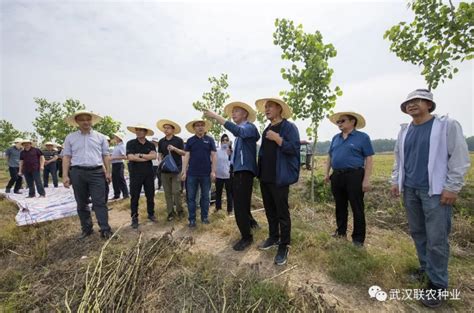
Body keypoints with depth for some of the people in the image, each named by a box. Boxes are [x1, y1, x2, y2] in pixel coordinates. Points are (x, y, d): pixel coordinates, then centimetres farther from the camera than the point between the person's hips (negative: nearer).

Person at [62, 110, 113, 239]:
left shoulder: (100, 137, 8)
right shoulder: (70, 138, 9)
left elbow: (106, 155, 7)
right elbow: (66, 157, 6)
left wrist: (108, 172, 0)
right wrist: (65, 175, -2)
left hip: (97, 172, -1)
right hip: (77, 173, 2)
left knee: (99, 202, -3)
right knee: (81, 204, 10)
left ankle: (105, 229, 0)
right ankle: (86, 229, 22)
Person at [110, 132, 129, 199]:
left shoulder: (122, 146, -12)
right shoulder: (116, 146, 15)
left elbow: (124, 157, -21)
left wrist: (113, 158, -20)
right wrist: (111, 157, 7)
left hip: (118, 164, -9)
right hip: (114, 164, 9)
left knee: (121, 180, -4)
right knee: (114, 181, 12)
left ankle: (126, 194, 4)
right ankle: (116, 195, 21)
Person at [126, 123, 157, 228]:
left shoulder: (150, 145, 7)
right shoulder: (131, 143, 0)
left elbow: (154, 156, -10)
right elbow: (130, 157, -14)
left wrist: (140, 155, -15)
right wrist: (147, 158, -10)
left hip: (149, 173, 2)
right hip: (135, 174, -2)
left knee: (150, 195, 11)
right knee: (134, 197, 5)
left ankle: (151, 214, 27)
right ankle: (134, 218, 16)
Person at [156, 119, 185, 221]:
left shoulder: (179, 140, -1)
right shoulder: (161, 141, 10)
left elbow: (184, 153, -3)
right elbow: (160, 154, 16)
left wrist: (174, 149, -18)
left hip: (176, 169, -4)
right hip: (165, 169, 4)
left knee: (176, 191, -4)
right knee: (167, 192, 6)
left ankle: (179, 210, 15)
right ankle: (170, 212, 16)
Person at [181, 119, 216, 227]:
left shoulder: (210, 140, 3)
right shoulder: (190, 140, 6)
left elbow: (213, 156, 1)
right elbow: (186, 156, 4)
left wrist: (213, 171, -5)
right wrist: (184, 171, -3)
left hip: (206, 173, 0)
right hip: (192, 173, 1)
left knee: (205, 196, 10)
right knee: (191, 197, 5)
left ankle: (204, 216, 24)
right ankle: (192, 219, 15)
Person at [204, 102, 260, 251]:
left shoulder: (249, 127, -8)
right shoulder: (240, 132, 20)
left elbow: (238, 131, -31)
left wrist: (216, 117, -34)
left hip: (245, 171, -9)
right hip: (238, 171, 10)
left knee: (240, 205, -7)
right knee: (241, 203, 21)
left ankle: (247, 237, 9)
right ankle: (250, 222, 43)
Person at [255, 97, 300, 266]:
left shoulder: (289, 127, -6)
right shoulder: (266, 130, 16)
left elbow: (294, 148, -18)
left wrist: (277, 138, -20)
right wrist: (260, 173, 16)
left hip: (279, 178, -7)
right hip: (265, 178, 7)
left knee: (282, 213, 2)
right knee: (270, 210, 17)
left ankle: (283, 246, 15)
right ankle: (273, 237, 34)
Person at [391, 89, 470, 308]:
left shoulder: (447, 125, -3)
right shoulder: (404, 131, 11)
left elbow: (459, 158, -7)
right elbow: (398, 159, 17)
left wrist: (452, 187, -12)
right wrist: (396, 181, 11)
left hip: (436, 191, -5)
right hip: (410, 190, 5)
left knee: (436, 239, -2)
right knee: (417, 233, 13)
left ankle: (437, 285, 11)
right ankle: (426, 268, 30)